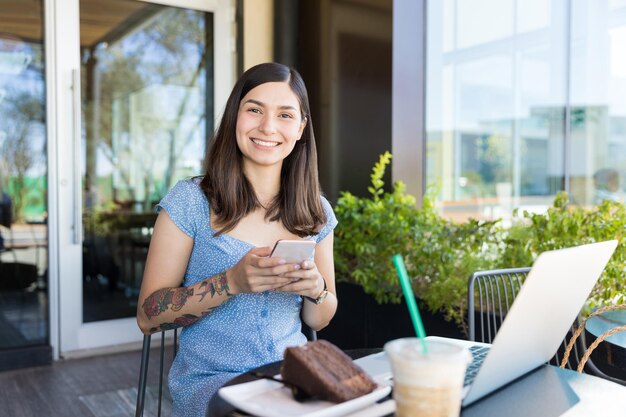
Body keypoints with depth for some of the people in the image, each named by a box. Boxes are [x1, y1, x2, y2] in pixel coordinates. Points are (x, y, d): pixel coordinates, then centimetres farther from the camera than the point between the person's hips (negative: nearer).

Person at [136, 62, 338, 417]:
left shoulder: (316, 212, 5)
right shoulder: (190, 201, -6)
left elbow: (319, 320, 12)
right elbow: (148, 316, -7)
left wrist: (316, 289, -11)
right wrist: (232, 282, -21)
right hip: (212, 380, -4)